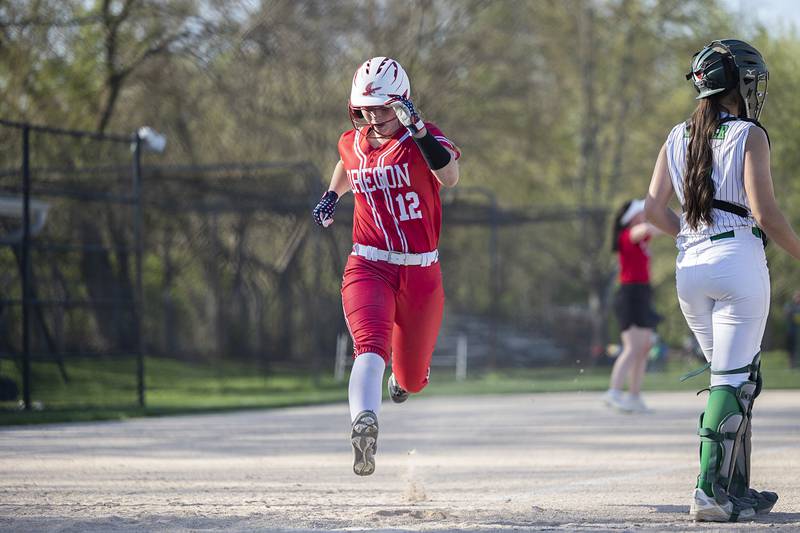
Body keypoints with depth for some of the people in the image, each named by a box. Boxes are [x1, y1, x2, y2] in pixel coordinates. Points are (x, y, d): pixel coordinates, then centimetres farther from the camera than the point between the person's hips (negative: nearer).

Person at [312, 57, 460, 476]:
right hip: (368, 267, 1)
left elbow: (450, 177, -29)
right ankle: (364, 425, -49)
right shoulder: (352, 143, 8)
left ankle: (404, 375, 50)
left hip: (420, 275, -1)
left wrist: (417, 129, -37)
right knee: (371, 344, -29)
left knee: (412, 378, 13)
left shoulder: (421, 138, -7)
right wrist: (332, 195, 21)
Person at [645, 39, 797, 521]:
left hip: (690, 267, 6)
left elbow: (654, 209, 7)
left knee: (735, 377, 16)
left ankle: (738, 490, 17)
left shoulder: (678, 138, 11)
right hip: (738, 260, -6)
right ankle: (710, 490, -13)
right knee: (734, 379, -5)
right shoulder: (749, 136, -7)